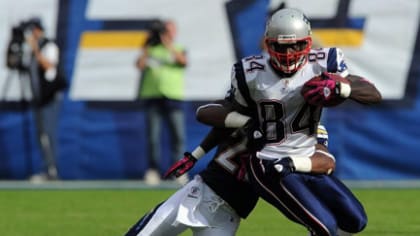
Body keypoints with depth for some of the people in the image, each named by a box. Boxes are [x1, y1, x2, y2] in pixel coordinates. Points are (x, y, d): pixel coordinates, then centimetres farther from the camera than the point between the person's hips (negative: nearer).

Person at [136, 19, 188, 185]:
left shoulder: (179, 50, 13)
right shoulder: (152, 50, 14)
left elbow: (183, 61, -9)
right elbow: (140, 65, 1)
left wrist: (170, 47, -21)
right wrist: (146, 50, -9)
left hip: (173, 97, 0)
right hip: (152, 96, 0)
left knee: (178, 134, -7)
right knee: (153, 136, -2)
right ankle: (153, 170, 0)